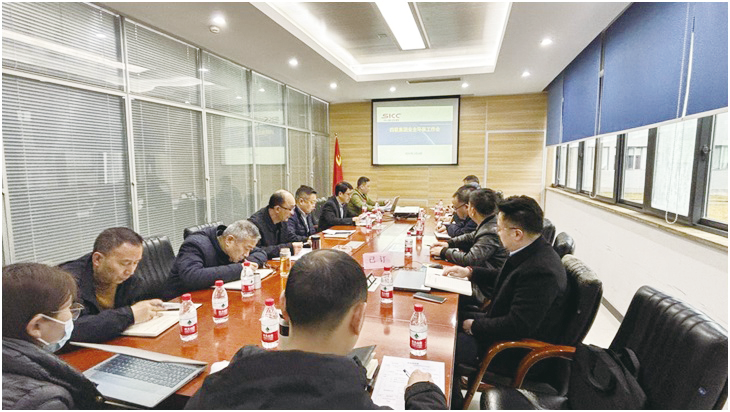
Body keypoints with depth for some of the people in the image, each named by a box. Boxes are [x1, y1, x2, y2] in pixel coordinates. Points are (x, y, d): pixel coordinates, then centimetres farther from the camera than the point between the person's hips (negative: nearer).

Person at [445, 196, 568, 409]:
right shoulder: (530, 252, -3)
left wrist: (475, 326, -19)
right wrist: (469, 272, 11)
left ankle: (454, 404, 13)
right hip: (508, 323, 10)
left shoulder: (541, 271, -33)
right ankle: (454, 379, 27)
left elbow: (518, 326, -31)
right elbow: (503, 278, 17)